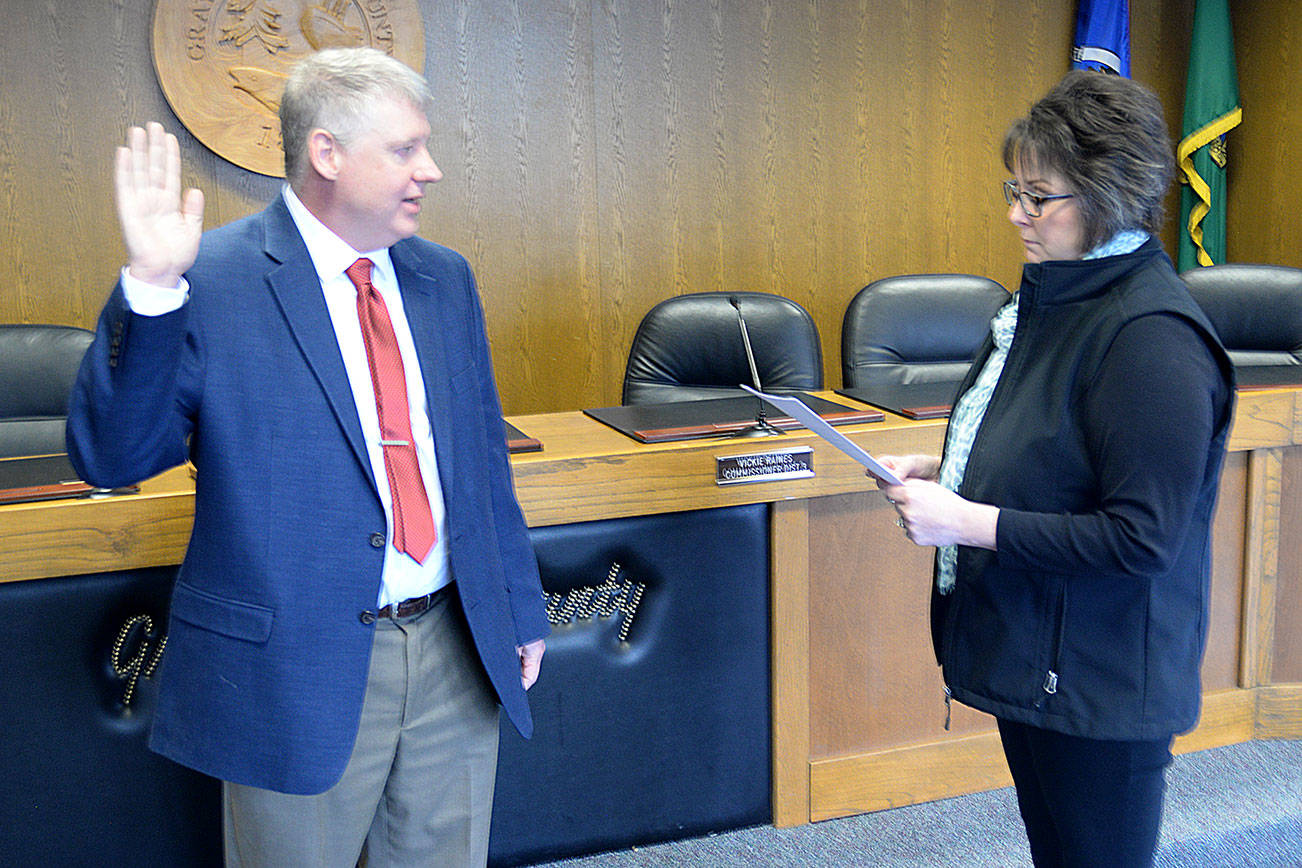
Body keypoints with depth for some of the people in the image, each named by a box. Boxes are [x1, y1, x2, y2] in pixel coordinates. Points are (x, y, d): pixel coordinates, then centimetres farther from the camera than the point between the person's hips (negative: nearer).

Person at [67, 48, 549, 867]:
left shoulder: (444, 277, 7)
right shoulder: (213, 284, -11)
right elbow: (110, 457, -15)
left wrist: (521, 607, 16)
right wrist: (151, 288, -28)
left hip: (458, 650, 5)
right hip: (298, 668, -5)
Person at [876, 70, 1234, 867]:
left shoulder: (1151, 339, -24)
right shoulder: (1058, 295, 6)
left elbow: (1141, 539, -26)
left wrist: (970, 522, -25)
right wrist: (945, 473, 2)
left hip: (1101, 682, -9)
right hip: (1028, 653, 9)